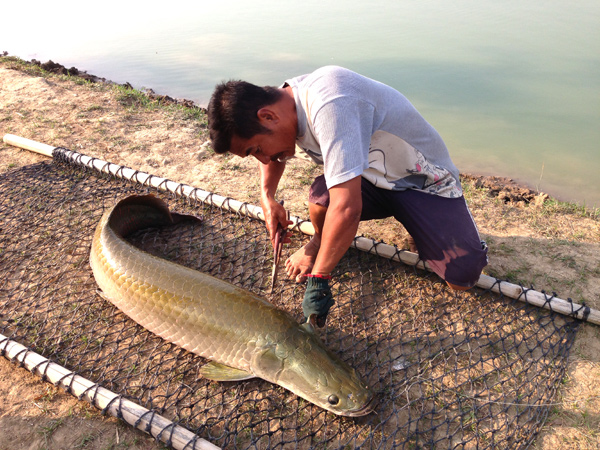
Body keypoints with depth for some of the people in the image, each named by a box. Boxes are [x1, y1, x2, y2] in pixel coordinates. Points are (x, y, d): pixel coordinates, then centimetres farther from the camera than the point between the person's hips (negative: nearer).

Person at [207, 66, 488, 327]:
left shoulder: (329, 106, -37)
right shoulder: (283, 103, -8)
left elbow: (347, 208, -42)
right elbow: (274, 156, 16)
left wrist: (317, 278, -31)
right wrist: (267, 197, -2)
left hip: (425, 182, -5)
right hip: (369, 175, 6)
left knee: (462, 277, -17)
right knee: (319, 201, -25)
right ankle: (320, 243, 10)